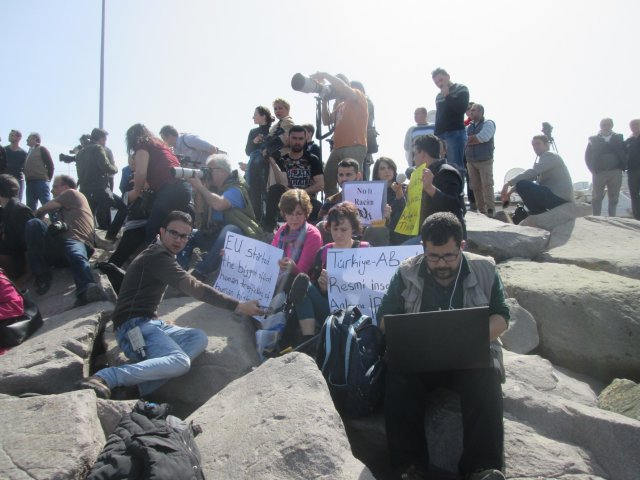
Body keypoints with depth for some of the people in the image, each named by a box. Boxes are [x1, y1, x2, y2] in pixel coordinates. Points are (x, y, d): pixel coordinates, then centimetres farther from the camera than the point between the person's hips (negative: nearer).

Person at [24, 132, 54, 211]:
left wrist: (48, 178, -5)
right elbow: (27, 168, 24)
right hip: (30, 183, 8)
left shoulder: (42, 150, 0)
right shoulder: (29, 152, 23)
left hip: (41, 182, -8)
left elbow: (50, 165, -6)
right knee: (30, 206, 7)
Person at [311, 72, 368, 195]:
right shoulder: (340, 106, 27)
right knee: (326, 182, 6)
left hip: (355, 148, -8)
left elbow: (343, 88, -16)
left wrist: (325, 75, -9)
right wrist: (325, 101, 11)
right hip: (338, 148, 8)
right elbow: (326, 121, 20)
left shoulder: (358, 96, 4)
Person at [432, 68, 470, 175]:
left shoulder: (461, 89, 2)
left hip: (456, 133, -6)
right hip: (441, 135, 6)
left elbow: (461, 108, -13)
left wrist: (447, 95, -8)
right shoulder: (438, 96, 20)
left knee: (455, 166, -14)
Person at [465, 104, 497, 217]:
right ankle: (481, 211, 8)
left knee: (487, 185, -8)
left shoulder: (488, 123, 0)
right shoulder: (468, 126, 16)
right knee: (475, 187, 3)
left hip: (485, 161, -5)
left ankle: (490, 211, -6)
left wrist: (470, 139, -4)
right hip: (470, 161, 5)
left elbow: (484, 137, -16)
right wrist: (476, 139, -7)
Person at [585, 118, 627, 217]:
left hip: (616, 172, 1)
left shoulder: (619, 138, 9)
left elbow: (625, 153, 9)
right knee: (597, 197, -1)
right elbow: (587, 156, 4)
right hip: (599, 173, -1)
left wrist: (623, 167, -3)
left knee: (614, 197, 6)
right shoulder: (593, 140, 4)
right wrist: (593, 170, -5)